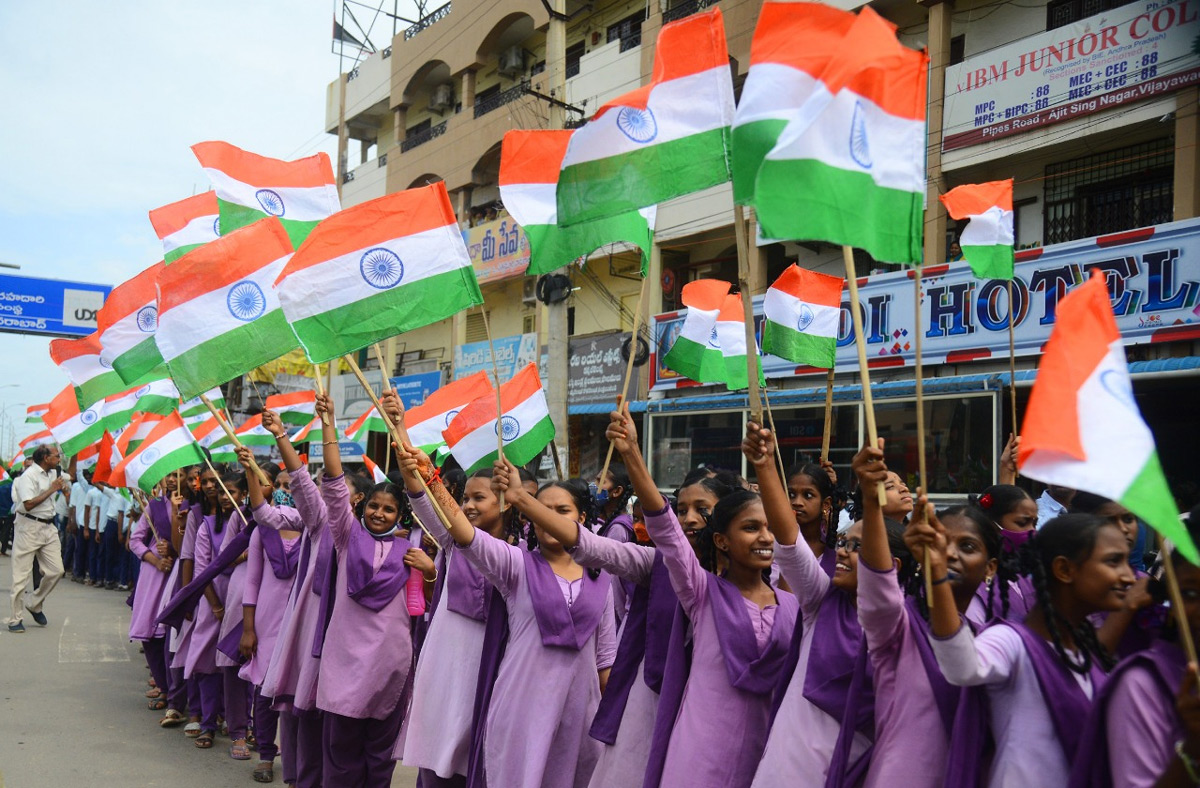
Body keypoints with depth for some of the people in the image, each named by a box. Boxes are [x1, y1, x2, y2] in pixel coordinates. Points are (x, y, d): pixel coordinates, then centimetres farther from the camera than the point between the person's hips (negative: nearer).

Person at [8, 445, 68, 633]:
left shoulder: (54, 474, 10)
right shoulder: (29, 475, -13)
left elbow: (68, 479, 33)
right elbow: (28, 504, -22)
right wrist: (51, 489, -17)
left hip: (48, 528, 7)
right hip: (29, 527, -7)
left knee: (56, 570, 2)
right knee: (22, 575, -2)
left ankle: (34, 605, 22)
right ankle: (16, 619, 7)